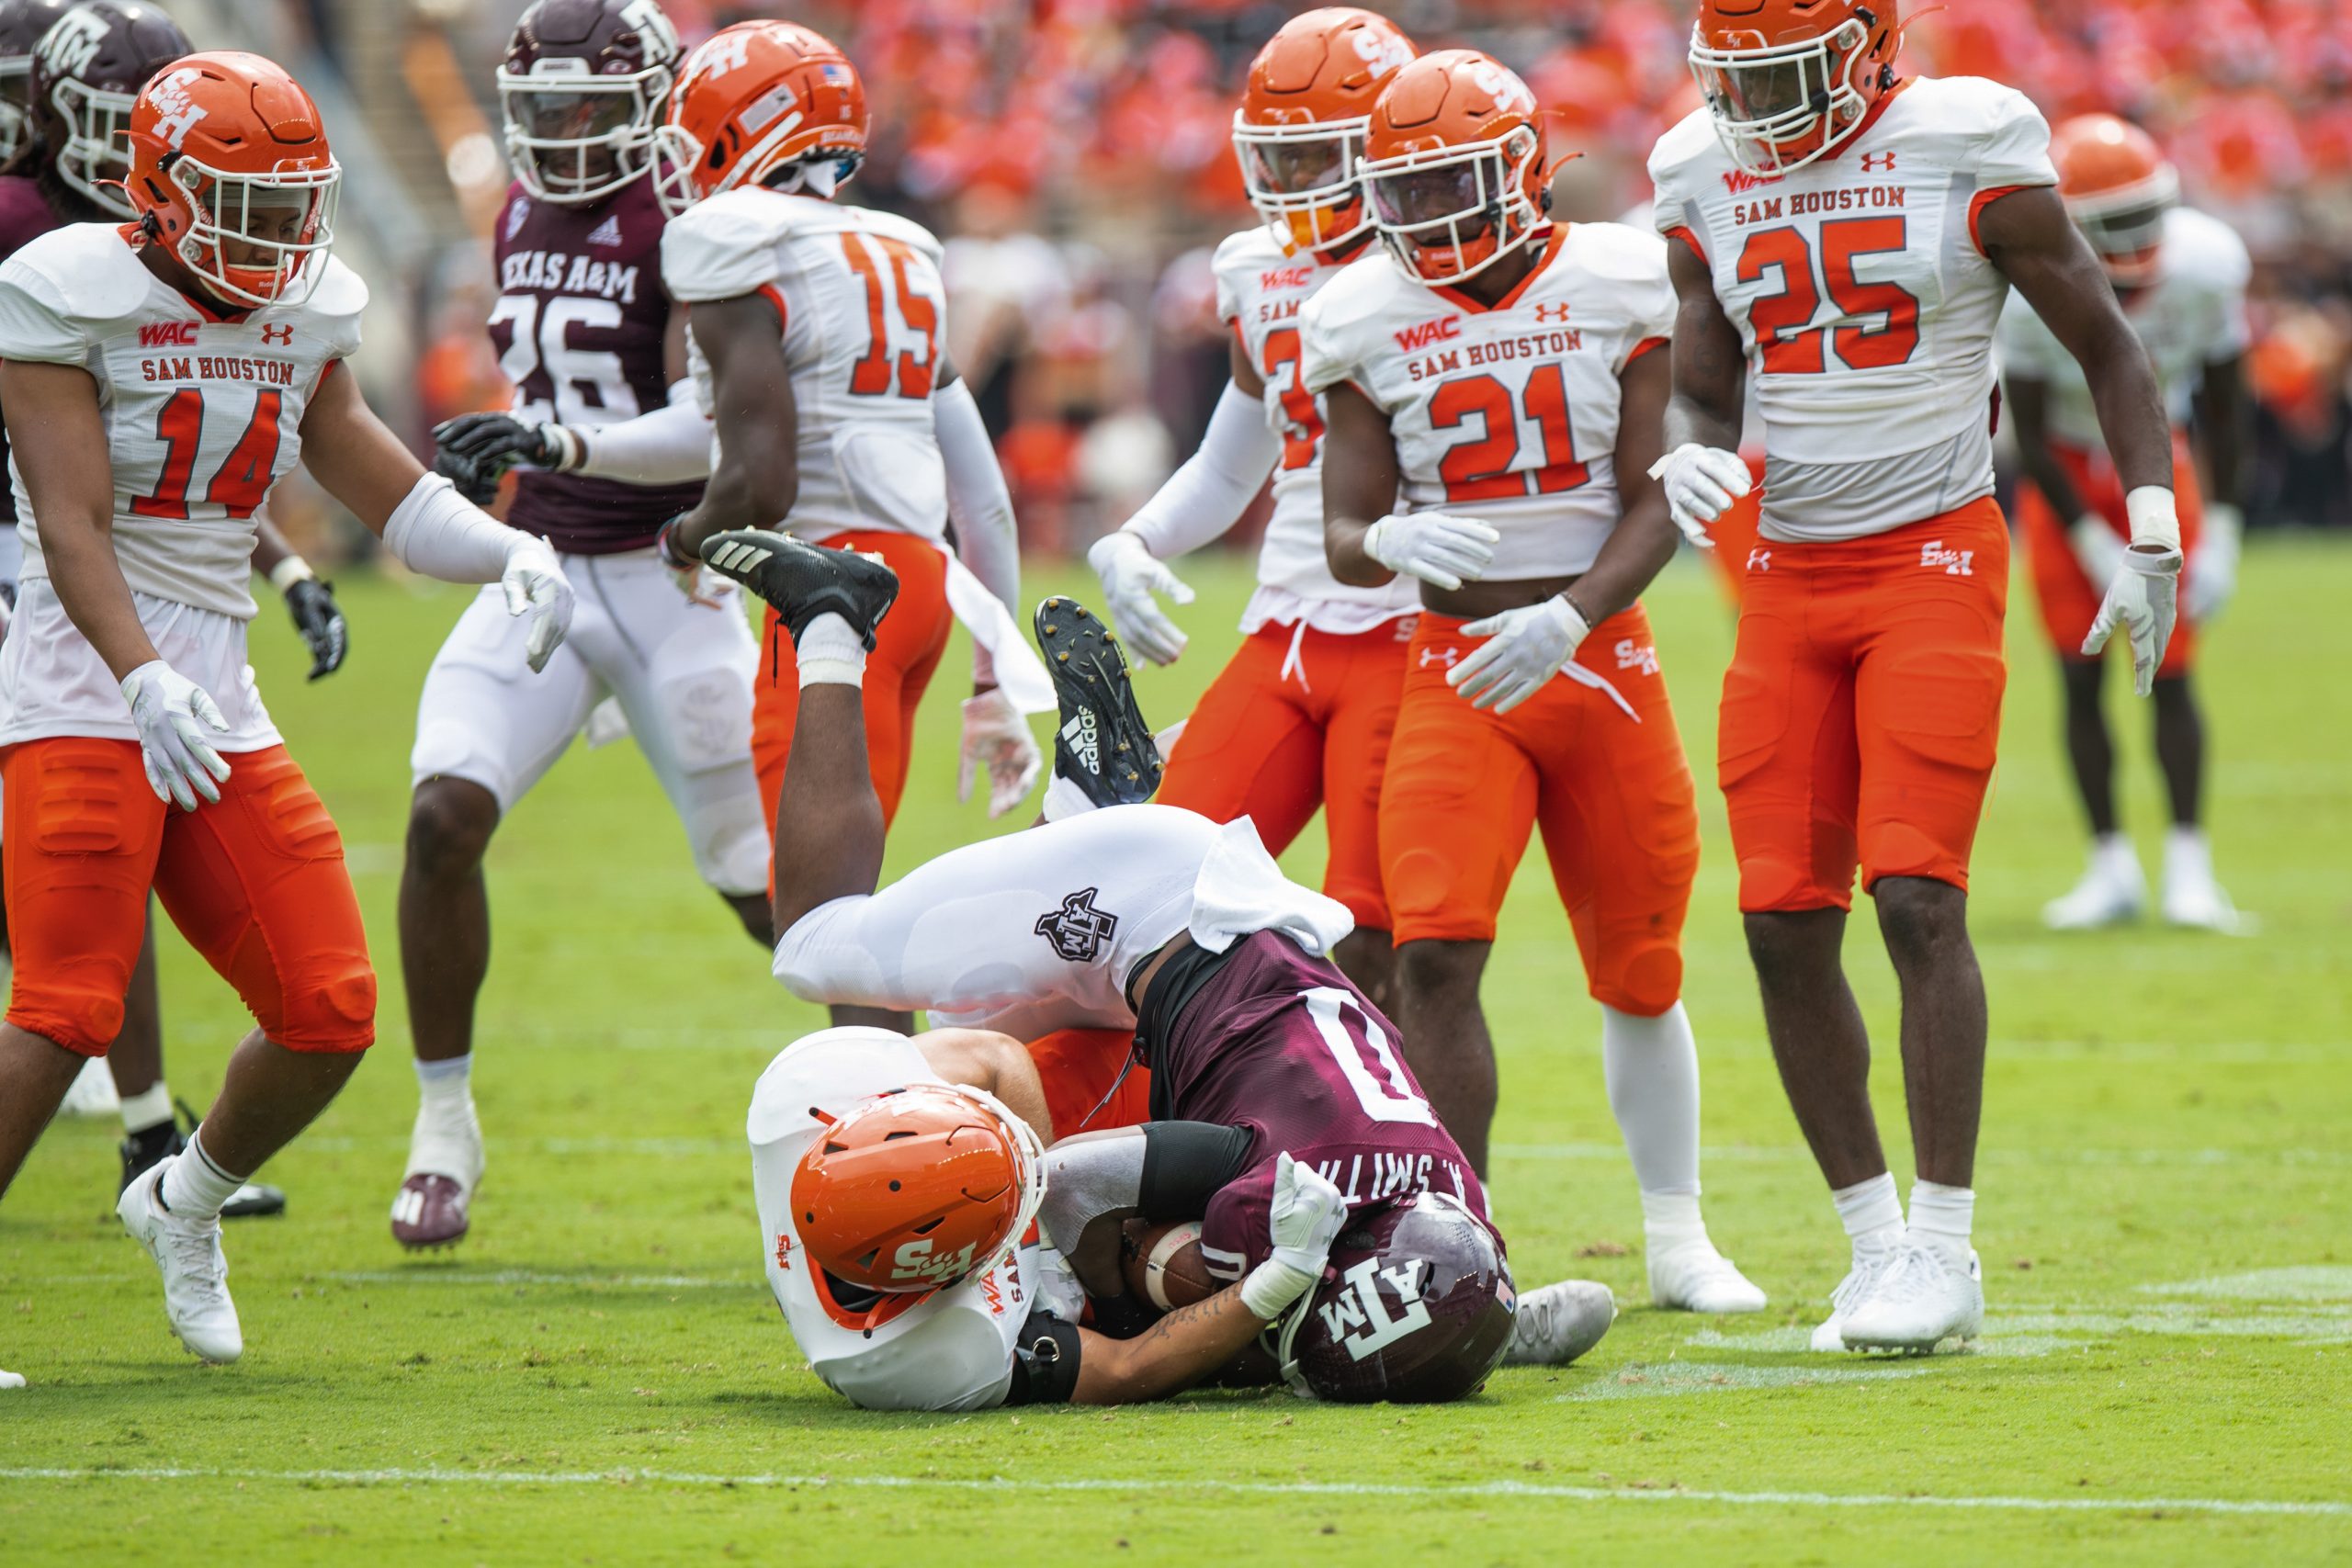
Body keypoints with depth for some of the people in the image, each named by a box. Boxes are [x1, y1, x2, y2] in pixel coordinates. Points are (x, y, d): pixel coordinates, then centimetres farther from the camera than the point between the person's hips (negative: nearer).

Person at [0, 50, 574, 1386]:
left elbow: (368, 473, 20)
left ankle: (187, 1203, 29)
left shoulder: (303, 312, 11)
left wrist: (511, 552, 2)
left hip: (221, 702, 7)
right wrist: (144, 682, -31)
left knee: (330, 1013, 1)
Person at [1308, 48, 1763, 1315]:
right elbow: (1342, 533, -1)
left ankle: (1678, 1242, 26)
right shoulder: (1368, 321, -2)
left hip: (1599, 654, 0)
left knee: (1638, 971, 10)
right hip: (1456, 670, 0)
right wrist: (1388, 544, -25)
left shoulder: (1613, 287, -5)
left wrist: (1568, 617, -23)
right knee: (1433, 957, -17)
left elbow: (1653, 506, -7)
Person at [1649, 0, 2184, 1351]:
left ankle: (1945, 1253, -7)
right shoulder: (1708, 185, 6)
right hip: (1791, 577, 5)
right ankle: (1877, 1242, 12)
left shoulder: (1970, 153, -8)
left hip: (1937, 561, -5)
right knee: (1785, 923, -1)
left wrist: (2154, 542, -7)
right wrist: (1683, 460, -10)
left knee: (1917, 895, -14)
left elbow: (2109, 347, -1)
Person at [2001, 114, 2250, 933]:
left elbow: (2224, 406, -8)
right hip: (2065, 475, -1)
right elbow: (2029, 434, -18)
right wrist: (2097, 546, -20)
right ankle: (2112, 867, 5)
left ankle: (2189, 866, -2)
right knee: (2082, 676, -4)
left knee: (2170, 672, -6)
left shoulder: (2205, 268, -23)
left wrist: (2220, 532, -11)